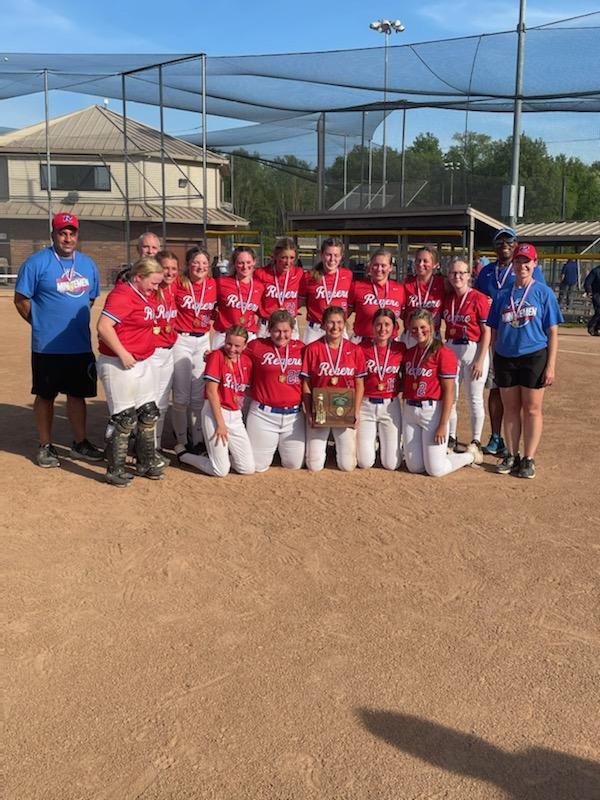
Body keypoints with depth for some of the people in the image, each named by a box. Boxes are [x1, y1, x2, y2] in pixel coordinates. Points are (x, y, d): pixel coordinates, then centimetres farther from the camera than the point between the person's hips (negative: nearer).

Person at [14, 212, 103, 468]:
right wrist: (42, 324, 0)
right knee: (45, 396, 7)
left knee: (77, 394, 13)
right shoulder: (36, 263, -9)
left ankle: (79, 444, 25)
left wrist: (76, 322, 12)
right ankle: (45, 447, 19)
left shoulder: (88, 264, 7)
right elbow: (21, 300, -5)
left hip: (81, 346, 5)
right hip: (47, 348, -4)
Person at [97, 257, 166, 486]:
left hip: (143, 362, 10)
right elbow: (103, 327, -27)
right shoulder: (122, 295, -18)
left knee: (149, 413, 16)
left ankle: (147, 462, 31)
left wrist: (154, 329, 11)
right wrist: (123, 354, -24)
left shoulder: (148, 296, 11)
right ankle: (115, 471, 11)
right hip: (119, 365, -9)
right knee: (125, 418, -3)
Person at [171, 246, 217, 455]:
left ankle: (197, 440, 21)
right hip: (181, 340, -4)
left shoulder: (212, 285, 1)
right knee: (181, 395, 2)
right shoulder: (178, 284, -11)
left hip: (203, 341, 4)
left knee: (199, 395, 10)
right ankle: (180, 440, 17)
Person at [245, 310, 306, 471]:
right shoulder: (256, 346, -4)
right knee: (258, 465, 5)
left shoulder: (301, 348, 3)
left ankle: (281, 446, 41)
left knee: (294, 464, 9)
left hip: (293, 415, 2)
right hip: (263, 415, -2)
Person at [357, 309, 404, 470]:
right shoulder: (362, 348, -5)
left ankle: (385, 440, 31)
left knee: (391, 464, -3)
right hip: (366, 404, -1)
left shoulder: (400, 349, -1)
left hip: (390, 405, 1)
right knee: (364, 463, -3)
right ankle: (371, 438, 30)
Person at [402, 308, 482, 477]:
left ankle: (471, 454, 22)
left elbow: (448, 391, -12)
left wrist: (443, 425, -16)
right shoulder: (409, 353, 10)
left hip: (432, 411, -6)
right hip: (409, 411, 6)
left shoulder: (443, 353, -10)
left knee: (435, 470, -5)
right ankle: (444, 453, 35)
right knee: (414, 467, 7)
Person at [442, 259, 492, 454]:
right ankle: (450, 438, 24)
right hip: (450, 350, 5)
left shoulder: (479, 298, -10)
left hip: (474, 350, -5)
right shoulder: (447, 298, 6)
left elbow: (486, 331, -10)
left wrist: (480, 360, -14)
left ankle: (476, 442, 16)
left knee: (474, 399, 3)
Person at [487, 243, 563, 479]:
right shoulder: (503, 295, 9)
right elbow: (494, 331, 13)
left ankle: (529, 459, 10)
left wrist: (551, 366, -7)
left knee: (532, 409, 2)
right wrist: (494, 360, 7)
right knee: (510, 408, 10)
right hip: (505, 358, 3)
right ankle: (512, 455, 20)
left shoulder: (544, 292, 0)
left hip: (534, 357, -3)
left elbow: (553, 332, -2)